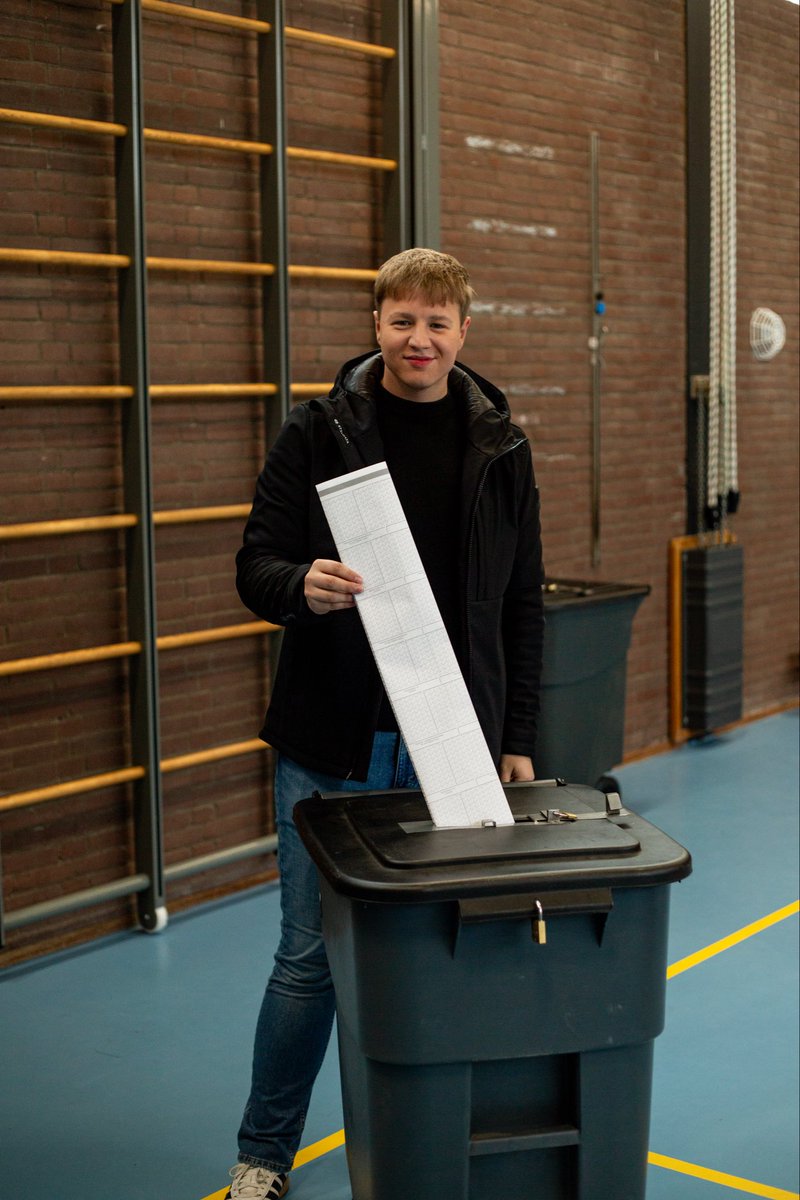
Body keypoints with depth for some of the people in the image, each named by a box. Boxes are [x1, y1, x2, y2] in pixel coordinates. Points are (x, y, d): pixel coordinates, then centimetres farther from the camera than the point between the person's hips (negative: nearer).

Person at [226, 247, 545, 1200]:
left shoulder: (499, 447, 5)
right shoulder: (316, 432, -2)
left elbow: (522, 604, 9)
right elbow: (256, 565, -2)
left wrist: (516, 738, 5)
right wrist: (302, 585, -26)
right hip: (330, 746, -2)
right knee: (310, 957, 5)